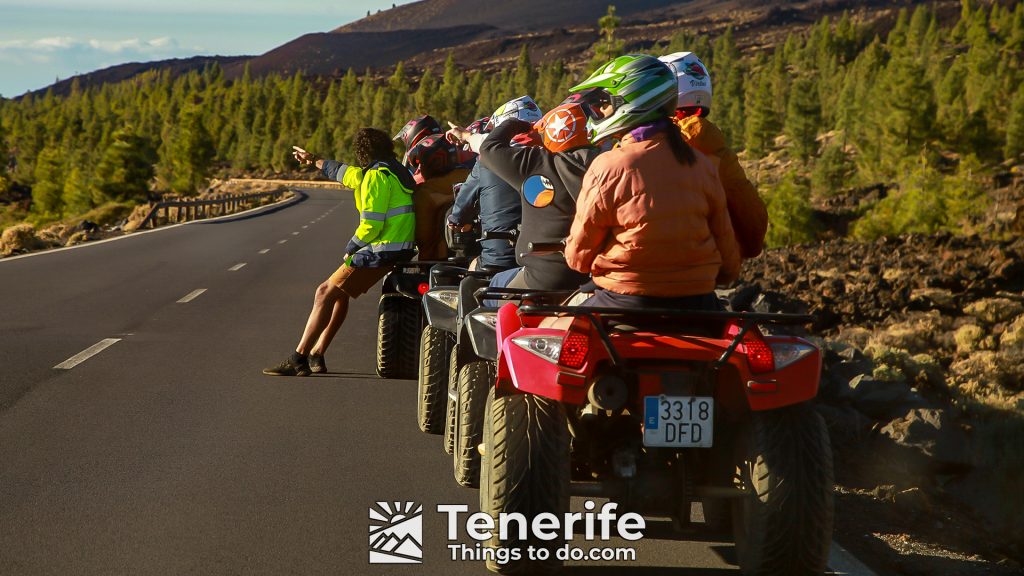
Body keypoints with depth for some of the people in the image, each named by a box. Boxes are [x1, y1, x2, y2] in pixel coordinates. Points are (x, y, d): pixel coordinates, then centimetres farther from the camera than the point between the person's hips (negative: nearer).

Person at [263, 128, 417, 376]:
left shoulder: (376, 176, -13)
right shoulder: (393, 170, 18)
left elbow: (371, 226, -20)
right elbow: (347, 173, 34)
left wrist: (350, 250, -4)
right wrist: (315, 161, 46)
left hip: (383, 250, -10)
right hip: (401, 247, 10)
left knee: (326, 293, -9)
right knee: (339, 292, 19)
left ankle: (298, 359, -12)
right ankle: (315, 356, 19)